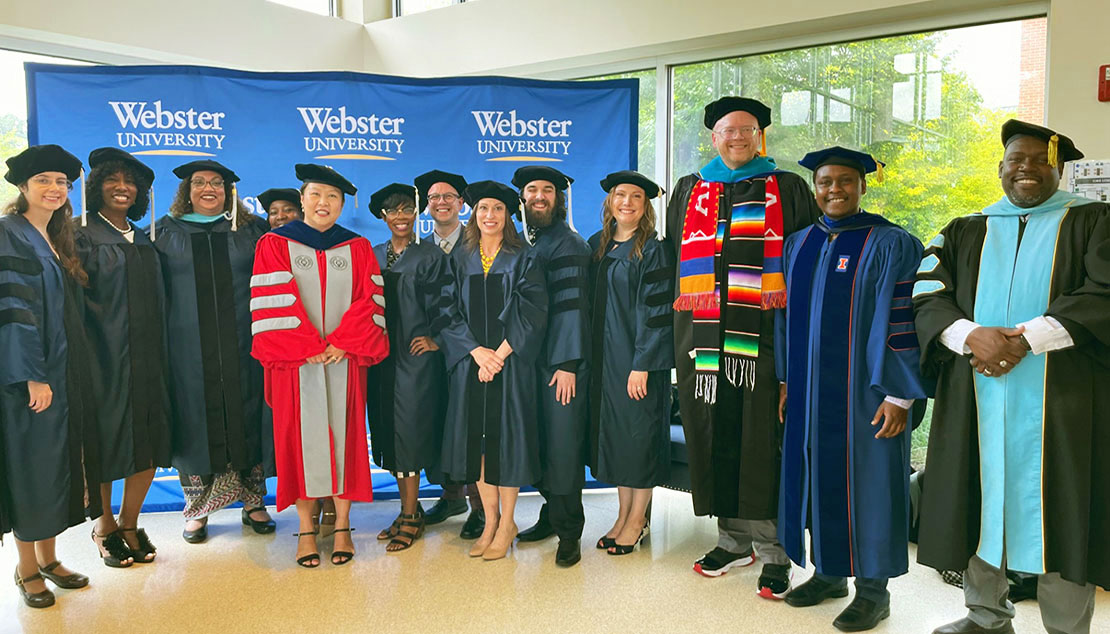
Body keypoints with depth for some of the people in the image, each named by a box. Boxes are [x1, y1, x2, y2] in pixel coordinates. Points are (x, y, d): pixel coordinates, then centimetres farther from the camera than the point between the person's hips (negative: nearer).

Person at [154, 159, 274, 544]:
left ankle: (252, 503, 17)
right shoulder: (165, 232, 9)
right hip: (188, 348, 0)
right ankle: (197, 509, 16)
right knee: (194, 422, 4)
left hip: (241, 345, 0)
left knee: (245, 420, 5)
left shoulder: (251, 231, 9)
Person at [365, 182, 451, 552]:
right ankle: (410, 508, 19)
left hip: (416, 355, -5)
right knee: (388, 430, 7)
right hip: (381, 356, 5)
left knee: (410, 429, -6)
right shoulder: (373, 256, 13)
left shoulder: (431, 256, 0)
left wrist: (434, 337, -11)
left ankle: (410, 516, 4)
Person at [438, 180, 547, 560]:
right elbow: (450, 312, 2)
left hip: (511, 362, -3)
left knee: (506, 438, -1)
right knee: (476, 439, 4)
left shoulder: (522, 259, 2)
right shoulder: (459, 260, 9)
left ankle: (506, 524, 12)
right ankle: (490, 520, 17)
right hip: (469, 363, 3)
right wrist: (477, 351, -12)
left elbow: (531, 313, -7)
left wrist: (499, 354, -15)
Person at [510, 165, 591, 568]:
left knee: (562, 445, -4)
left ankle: (568, 533, 6)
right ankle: (551, 515, 24)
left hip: (563, 362, -6)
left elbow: (571, 305, -12)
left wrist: (567, 363, -17)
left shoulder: (568, 245, -6)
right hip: (529, 360, 7)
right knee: (540, 442, 10)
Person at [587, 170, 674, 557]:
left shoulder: (653, 251, -9)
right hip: (604, 355, 6)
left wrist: (642, 365, -18)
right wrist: (587, 356, 8)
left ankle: (637, 519, 17)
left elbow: (655, 312, -14)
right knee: (613, 432, 11)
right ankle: (623, 514, 24)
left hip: (640, 358, -6)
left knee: (639, 433, 2)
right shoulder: (597, 245, 9)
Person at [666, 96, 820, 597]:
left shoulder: (787, 189, 11)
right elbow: (674, 260, 21)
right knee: (715, 437, 5)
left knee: (763, 440, -4)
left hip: (764, 333, -2)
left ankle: (773, 549, 7)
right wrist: (678, 330, 13)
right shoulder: (688, 191, 18)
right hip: (703, 335, 3)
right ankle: (735, 539, 19)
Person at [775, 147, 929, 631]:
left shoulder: (890, 244, -7)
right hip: (810, 392, 6)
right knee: (818, 477, 12)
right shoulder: (798, 245, 10)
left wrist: (898, 395, -15)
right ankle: (828, 572, 29)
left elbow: (901, 323, -11)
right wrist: (787, 382, 12)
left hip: (864, 392, -5)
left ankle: (873, 588, 18)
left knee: (866, 480, 3)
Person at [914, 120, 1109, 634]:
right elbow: (927, 297, 3)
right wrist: (972, 335, -15)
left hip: (1060, 399, -2)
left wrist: (1027, 340, -17)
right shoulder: (965, 233, 15)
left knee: (1058, 510, -2)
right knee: (980, 502, 6)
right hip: (976, 398, 2)